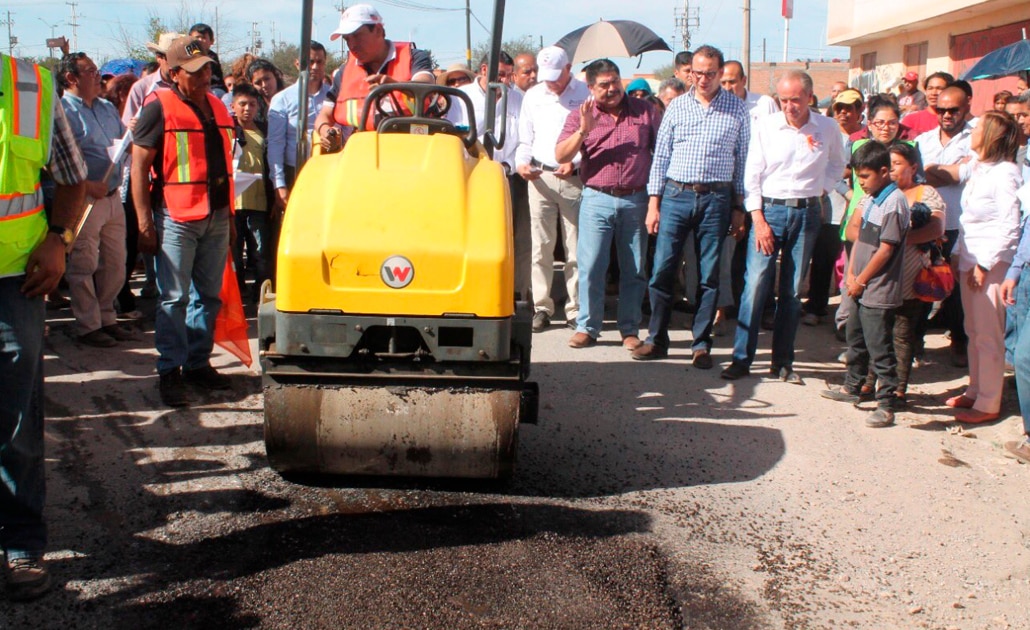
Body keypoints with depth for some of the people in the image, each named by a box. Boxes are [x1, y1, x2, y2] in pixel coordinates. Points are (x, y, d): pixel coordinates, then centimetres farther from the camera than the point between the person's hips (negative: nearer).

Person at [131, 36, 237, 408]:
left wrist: (229, 211, 18)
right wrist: (145, 223, -13)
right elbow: (139, 167, -8)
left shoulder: (216, 107, 13)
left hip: (216, 218, 6)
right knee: (174, 299, -4)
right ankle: (170, 372, 3)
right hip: (176, 218, -6)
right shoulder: (159, 108, -6)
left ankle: (198, 363, 21)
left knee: (209, 296, 11)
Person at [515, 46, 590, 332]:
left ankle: (576, 310, 7)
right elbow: (525, 139, 16)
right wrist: (522, 162, -2)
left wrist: (575, 163, -13)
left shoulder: (586, 94, 1)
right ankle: (542, 307, 9)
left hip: (575, 178, -3)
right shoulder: (533, 96, 13)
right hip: (540, 177, 3)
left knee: (576, 250, 0)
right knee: (541, 247, 2)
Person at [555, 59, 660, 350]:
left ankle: (630, 329, 16)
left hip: (636, 200, 1)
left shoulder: (645, 111, 6)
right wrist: (583, 130, -18)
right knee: (590, 267, -4)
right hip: (597, 199, -1)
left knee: (634, 269, 6)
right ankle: (587, 327, 9)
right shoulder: (580, 115, 5)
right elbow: (561, 155, -3)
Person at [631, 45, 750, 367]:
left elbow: (743, 160, 7)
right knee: (662, 270, -1)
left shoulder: (737, 109, 4)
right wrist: (653, 203, 3)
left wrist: (739, 207, 4)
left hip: (716, 199, -1)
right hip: (675, 195, 1)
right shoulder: (677, 106, 7)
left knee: (710, 276, 4)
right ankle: (656, 340, 11)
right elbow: (661, 155, 8)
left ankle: (701, 344, 14)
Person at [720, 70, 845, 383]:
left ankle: (782, 361, 14)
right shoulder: (765, 126, -2)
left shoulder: (827, 128, 2)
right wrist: (758, 219, -9)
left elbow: (836, 165, 20)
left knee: (793, 290, 5)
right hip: (769, 208, -1)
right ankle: (742, 358, -2)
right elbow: (752, 175, -2)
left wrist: (821, 190, 3)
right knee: (755, 284, -9)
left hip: (807, 213, 2)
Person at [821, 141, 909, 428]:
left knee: (879, 349, -5)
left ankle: (887, 404, 1)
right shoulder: (870, 199, 10)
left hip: (880, 292, -9)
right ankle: (852, 387, 38)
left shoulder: (894, 202, -16)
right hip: (861, 289, 9)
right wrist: (851, 273, 2)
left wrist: (861, 280, -12)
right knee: (856, 341, 22)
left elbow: (885, 249, -18)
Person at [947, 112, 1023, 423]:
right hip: (970, 259, 8)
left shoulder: (1004, 173, -14)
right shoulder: (978, 168, 11)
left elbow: (1010, 227, -16)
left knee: (988, 336, -3)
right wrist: (957, 255, 13)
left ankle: (988, 404, 3)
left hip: (992, 263, -8)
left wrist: (985, 264, -17)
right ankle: (975, 392, 24)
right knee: (974, 332, 14)